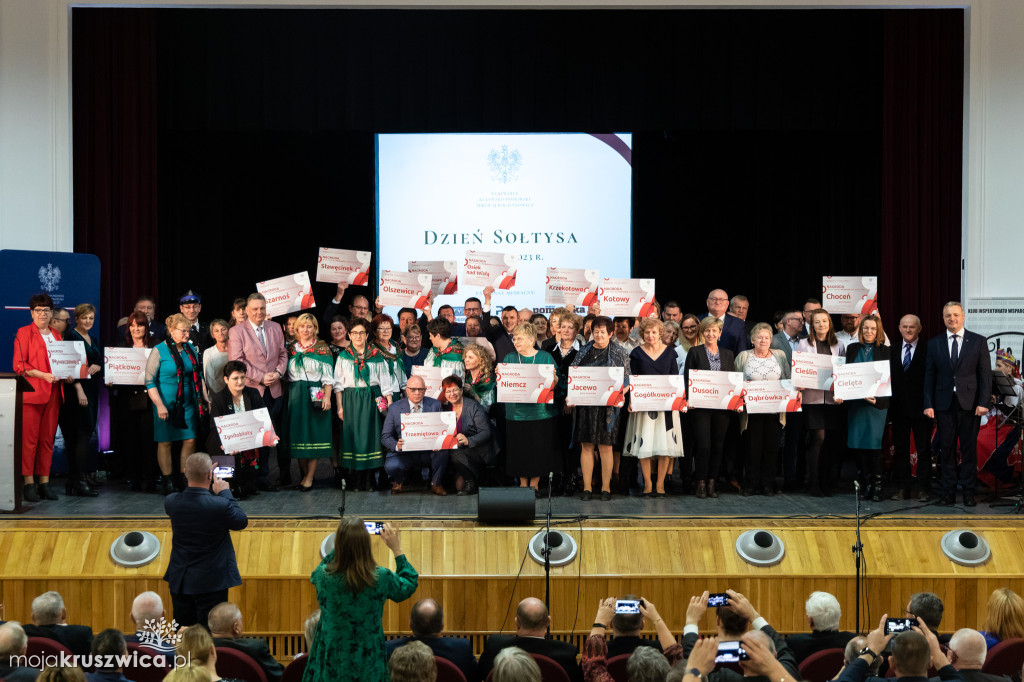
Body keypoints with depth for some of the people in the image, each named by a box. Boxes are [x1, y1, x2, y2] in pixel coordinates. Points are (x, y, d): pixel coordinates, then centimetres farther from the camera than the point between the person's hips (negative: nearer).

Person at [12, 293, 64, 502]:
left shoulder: (56, 335, 18)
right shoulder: (24, 333, 1)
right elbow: (19, 365, -6)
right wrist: (43, 375, -17)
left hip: (53, 393, 5)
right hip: (31, 392, -5)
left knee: (47, 438, 5)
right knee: (29, 438, -7)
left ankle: (44, 482, 9)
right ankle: (28, 483, -4)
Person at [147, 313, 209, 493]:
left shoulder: (191, 348, 8)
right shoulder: (159, 351, -8)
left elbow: (198, 375, 18)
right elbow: (150, 381, -10)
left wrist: (204, 398, 12)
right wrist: (159, 405, -17)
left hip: (188, 403, 5)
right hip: (167, 404, -5)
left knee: (190, 440, 2)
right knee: (165, 442, 1)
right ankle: (167, 481, 10)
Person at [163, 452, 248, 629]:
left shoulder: (171, 501, -10)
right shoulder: (220, 505, -23)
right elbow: (242, 521, -4)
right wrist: (225, 493, 4)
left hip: (180, 580, 4)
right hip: (210, 581, -4)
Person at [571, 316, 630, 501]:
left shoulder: (620, 352, 4)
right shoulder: (583, 352, 11)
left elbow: (627, 379, 3)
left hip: (608, 406, -2)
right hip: (585, 405, 2)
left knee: (605, 446, 0)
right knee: (586, 446, 2)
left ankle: (606, 487, 7)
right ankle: (587, 487, 8)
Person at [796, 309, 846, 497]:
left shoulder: (838, 345, 13)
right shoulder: (804, 344, 8)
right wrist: (800, 386, -12)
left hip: (832, 398, 2)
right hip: (812, 397, -2)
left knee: (831, 440, 0)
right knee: (818, 438, -11)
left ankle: (826, 483, 9)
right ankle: (813, 484, -5)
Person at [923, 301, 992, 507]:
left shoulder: (978, 341, 4)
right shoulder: (934, 343, 8)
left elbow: (985, 374, 1)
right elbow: (929, 376, 7)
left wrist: (983, 403, -8)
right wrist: (928, 404, -1)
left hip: (969, 403, -1)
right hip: (944, 403, 1)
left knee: (969, 449, 2)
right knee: (947, 449, 3)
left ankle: (968, 492, 8)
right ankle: (948, 491, 9)